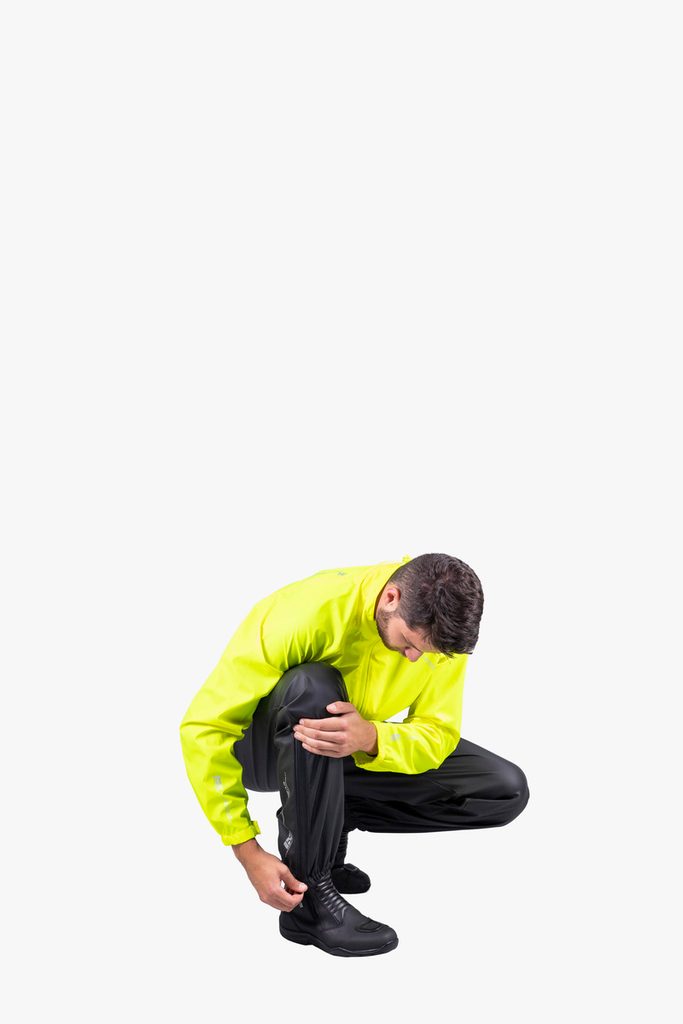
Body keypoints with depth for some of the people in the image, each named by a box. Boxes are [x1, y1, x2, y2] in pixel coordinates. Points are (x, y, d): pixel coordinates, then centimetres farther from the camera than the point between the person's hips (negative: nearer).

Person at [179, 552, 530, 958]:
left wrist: (370, 738, -40)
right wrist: (248, 850, -33)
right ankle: (308, 897, -28)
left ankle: (324, 818, -1)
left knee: (507, 790, -10)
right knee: (314, 686, -40)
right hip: (266, 748, -4)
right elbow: (205, 726, -30)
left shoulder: (440, 625, -19)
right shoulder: (306, 610, -33)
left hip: (361, 752, 4)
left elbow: (439, 733, -17)